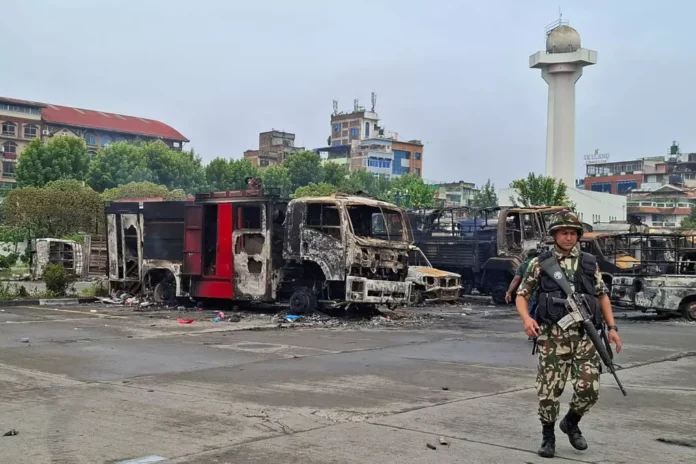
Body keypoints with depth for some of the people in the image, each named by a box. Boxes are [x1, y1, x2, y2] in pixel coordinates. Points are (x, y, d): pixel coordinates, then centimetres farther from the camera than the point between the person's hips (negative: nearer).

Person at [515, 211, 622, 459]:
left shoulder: (589, 263, 9)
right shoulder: (540, 263, 3)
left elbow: (602, 295, 17)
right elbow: (521, 295, 6)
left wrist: (612, 327, 9)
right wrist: (526, 318, -12)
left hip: (585, 336, 2)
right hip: (553, 337, -2)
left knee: (589, 389, -3)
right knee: (549, 391, -1)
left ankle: (571, 423, 27)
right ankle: (548, 436, 22)